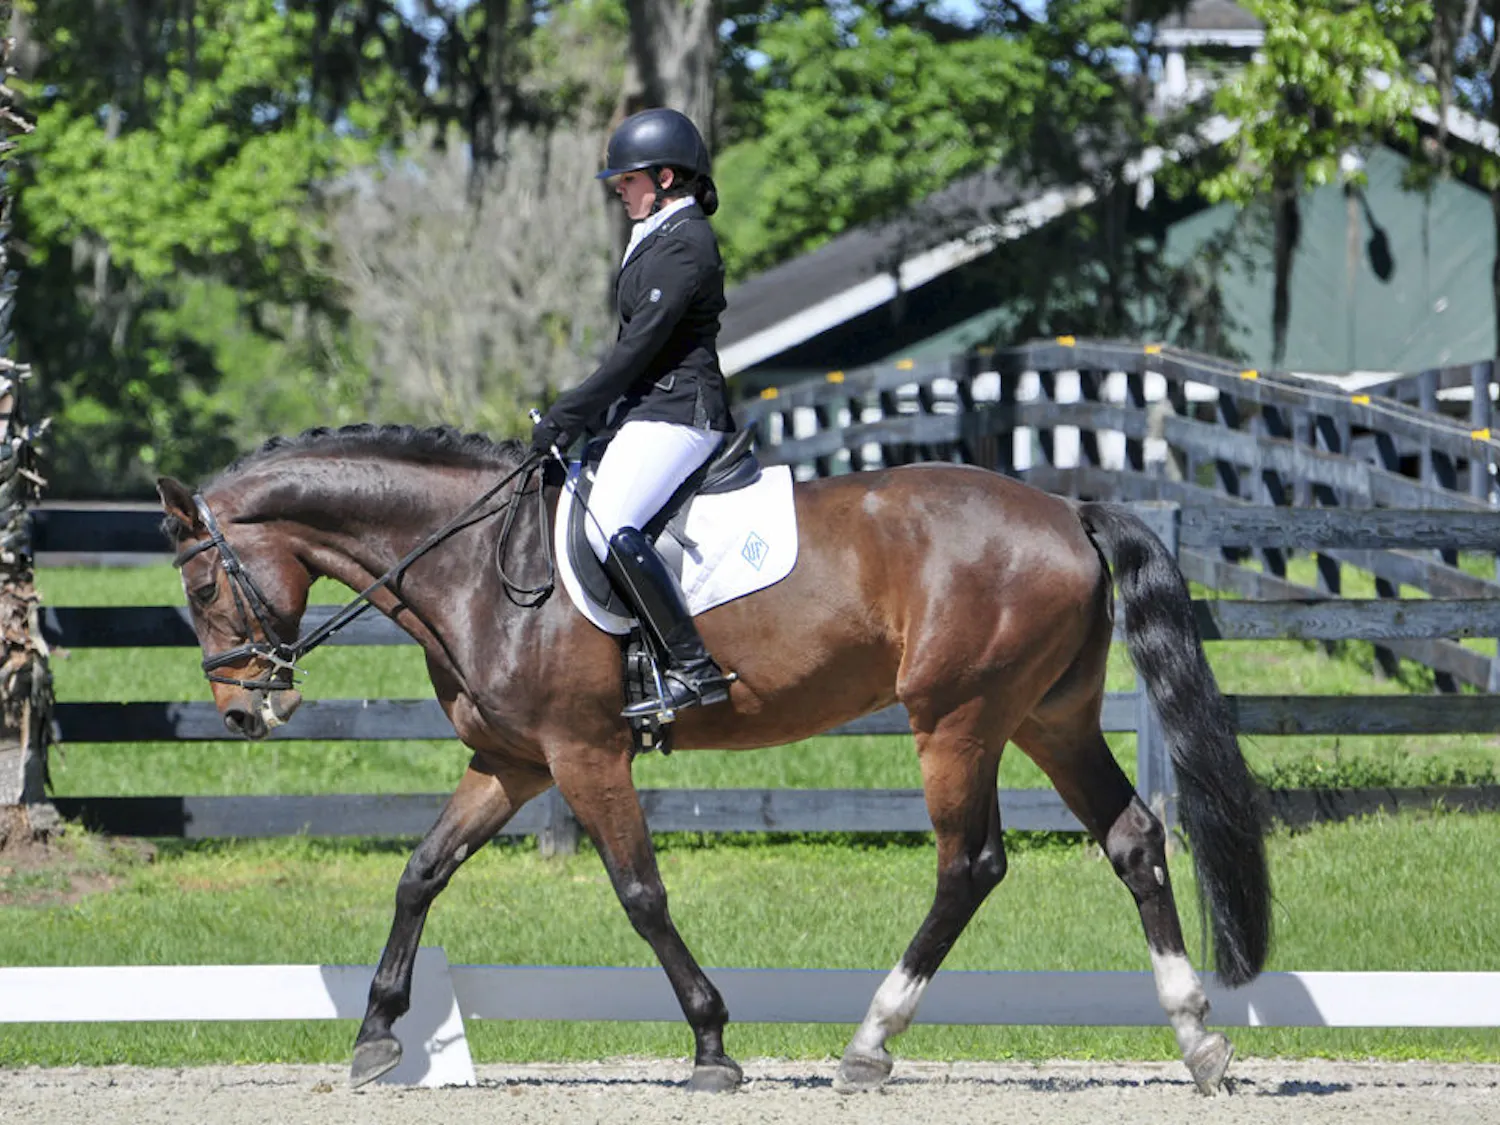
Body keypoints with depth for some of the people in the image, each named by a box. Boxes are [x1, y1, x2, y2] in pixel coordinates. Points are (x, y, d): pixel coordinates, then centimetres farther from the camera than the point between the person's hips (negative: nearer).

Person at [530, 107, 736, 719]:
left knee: (609, 527, -25)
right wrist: (580, 416, 16)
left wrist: (570, 414, -15)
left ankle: (694, 667, -27)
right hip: (650, 411, 11)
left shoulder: (683, 243, -12)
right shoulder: (658, 238, 20)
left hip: (676, 412, -11)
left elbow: (641, 344, -18)